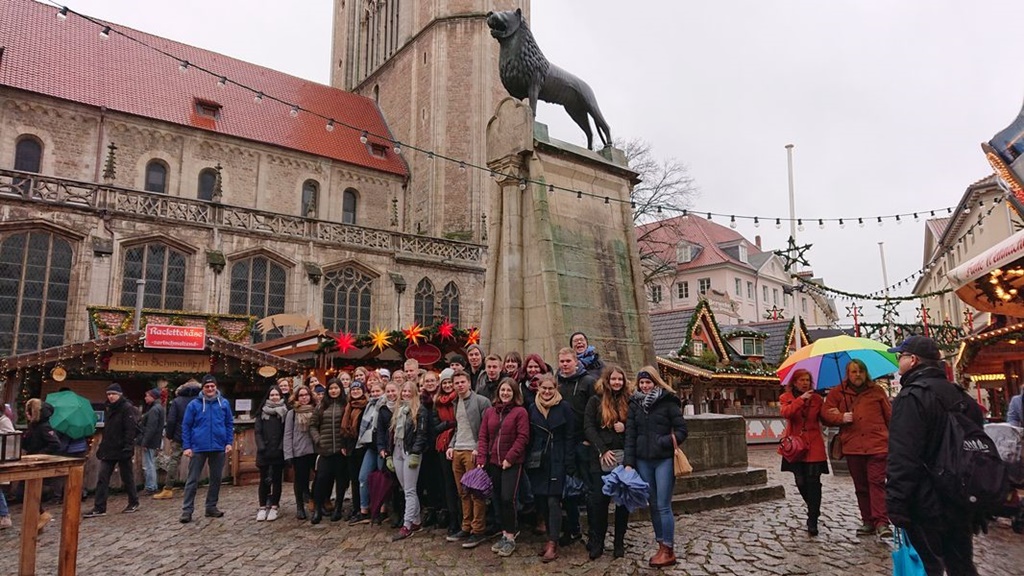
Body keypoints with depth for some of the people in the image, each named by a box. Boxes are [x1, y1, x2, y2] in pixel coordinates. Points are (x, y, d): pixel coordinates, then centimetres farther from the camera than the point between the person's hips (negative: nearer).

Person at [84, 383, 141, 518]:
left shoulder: (127, 408, -13)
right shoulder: (109, 408, 13)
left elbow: (130, 430, -19)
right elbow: (107, 430, 21)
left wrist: (127, 448, -24)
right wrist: (102, 447, 16)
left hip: (122, 450, -8)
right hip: (109, 450, 8)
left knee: (127, 477, 5)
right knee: (102, 478, 3)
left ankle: (134, 503, 20)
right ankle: (99, 508, 7)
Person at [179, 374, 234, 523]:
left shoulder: (224, 403, 2)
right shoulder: (194, 404, -3)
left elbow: (230, 424, 7)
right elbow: (186, 426, -1)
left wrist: (229, 442, -1)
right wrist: (186, 446, -6)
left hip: (219, 447, 3)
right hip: (198, 448, -2)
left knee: (216, 479, 11)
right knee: (192, 480, 1)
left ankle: (211, 507, 23)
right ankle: (187, 510, 9)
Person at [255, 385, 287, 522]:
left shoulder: (285, 411, 3)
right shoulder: (262, 412, 7)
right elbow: (258, 432, 2)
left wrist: (282, 447, -11)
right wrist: (261, 447, -9)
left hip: (278, 452, -1)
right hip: (264, 451, 1)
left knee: (276, 479, 5)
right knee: (264, 480, 5)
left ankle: (274, 507, 12)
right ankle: (262, 508, 13)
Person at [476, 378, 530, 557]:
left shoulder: (520, 412, -6)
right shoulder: (489, 411, 8)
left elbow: (522, 437, -11)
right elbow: (483, 437, 7)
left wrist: (510, 458, -15)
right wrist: (481, 458, -3)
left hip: (512, 463, -5)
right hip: (493, 462, 5)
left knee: (508, 498, -8)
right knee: (499, 499, 10)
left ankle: (510, 538, 4)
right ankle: (506, 533, 23)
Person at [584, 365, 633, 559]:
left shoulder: (629, 401, 7)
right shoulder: (596, 401, 3)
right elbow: (588, 428, -4)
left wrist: (625, 428, -9)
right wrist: (602, 450, -13)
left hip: (624, 458, 2)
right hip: (602, 458, -1)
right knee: (598, 500, -1)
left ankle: (619, 543, 20)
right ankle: (596, 543, 12)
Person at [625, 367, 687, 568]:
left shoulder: (668, 401, -4)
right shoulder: (634, 404, 8)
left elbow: (681, 430, -4)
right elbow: (630, 435, 5)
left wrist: (665, 442, -17)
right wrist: (628, 462, -1)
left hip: (664, 460, -4)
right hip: (643, 461, 4)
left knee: (663, 506, -3)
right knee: (653, 505, 10)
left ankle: (669, 551, 6)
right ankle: (661, 547, 20)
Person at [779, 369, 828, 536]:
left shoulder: (817, 399, 8)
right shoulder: (786, 398, 4)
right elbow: (785, 412, -16)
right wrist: (801, 399, -22)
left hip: (814, 446, 0)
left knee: (813, 482, -6)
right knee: (801, 482, 5)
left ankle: (812, 521, 1)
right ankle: (814, 511, 32)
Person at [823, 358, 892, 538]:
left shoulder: (877, 391, 8)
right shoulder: (837, 393, 8)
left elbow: (889, 415, 11)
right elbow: (826, 414, 6)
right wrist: (841, 417, -12)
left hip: (877, 445, -2)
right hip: (852, 447, 2)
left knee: (877, 482, -10)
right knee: (861, 486, 10)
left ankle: (881, 522, -8)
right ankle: (868, 521, 19)